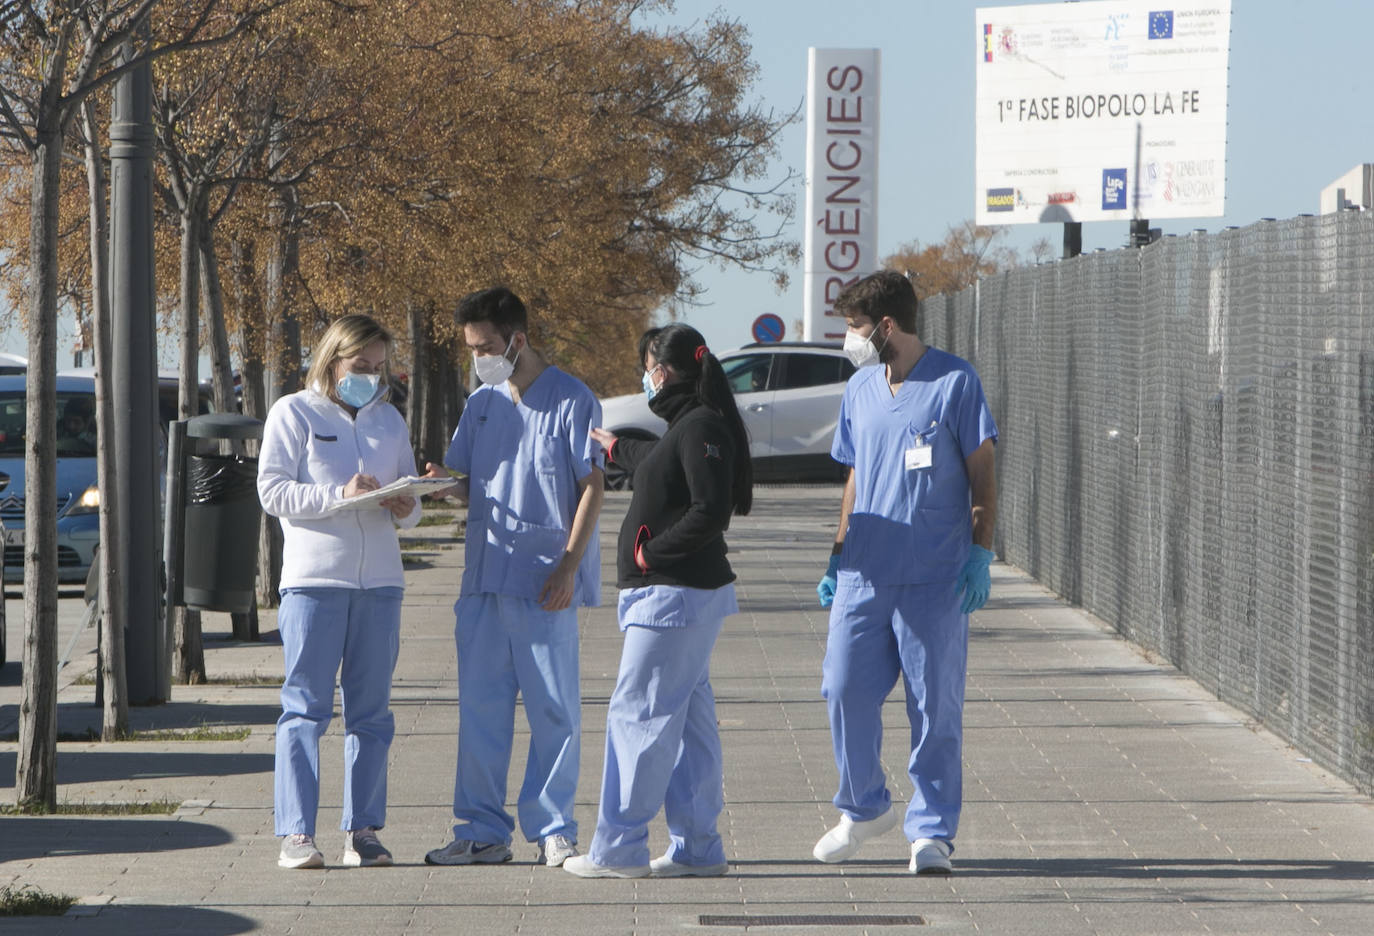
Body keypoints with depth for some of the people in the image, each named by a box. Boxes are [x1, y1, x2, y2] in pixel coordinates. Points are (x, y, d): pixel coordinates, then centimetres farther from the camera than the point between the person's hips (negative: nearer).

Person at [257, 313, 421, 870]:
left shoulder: (388, 419, 18)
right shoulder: (294, 413, 3)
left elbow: (409, 497, 21)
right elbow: (272, 490, -6)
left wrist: (404, 509, -3)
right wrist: (339, 496, -18)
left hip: (380, 580, 5)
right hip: (313, 578, -5)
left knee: (371, 712, 4)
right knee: (306, 708, -7)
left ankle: (363, 830, 8)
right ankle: (296, 834, -7)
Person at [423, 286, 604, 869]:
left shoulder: (570, 401, -4)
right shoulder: (481, 404, 14)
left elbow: (591, 487, -6)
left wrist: (568, 566, -13)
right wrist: (444, 483, -6)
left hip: (545, 584, -6)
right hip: (484, 577, 6)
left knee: (554, 711, 0)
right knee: (480, 709, 6)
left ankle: (553, 830, 7)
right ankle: (482, 831, 11)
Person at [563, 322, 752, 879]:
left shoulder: (700, 427, -15)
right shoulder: (686, 426, 15)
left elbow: (711, 511, -25)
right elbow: (659, 466, 39)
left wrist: (651, 552, -17)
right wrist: (616, 448, 55)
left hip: (674, 594, -10)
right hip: (690, 593, 10)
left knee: (637, 713, -7)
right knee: (686, 718, 11)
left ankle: (618, 849, -5)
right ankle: (696, 849, 13)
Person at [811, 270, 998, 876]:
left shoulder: (954, 383, -4)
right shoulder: (860, 390, 13)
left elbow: (981, 476, -2)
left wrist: (980, 555, -8)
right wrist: (838, 558, 18)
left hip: (935, 580, -5)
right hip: (864, 574, 5)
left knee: (935, 707, -2)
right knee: (845, 690, 2)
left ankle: (931, 832, 5)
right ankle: (863, 808, 22)